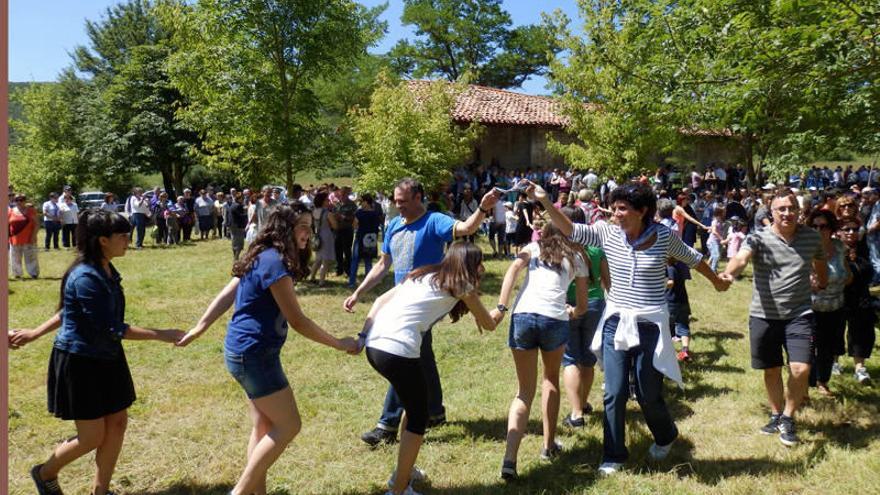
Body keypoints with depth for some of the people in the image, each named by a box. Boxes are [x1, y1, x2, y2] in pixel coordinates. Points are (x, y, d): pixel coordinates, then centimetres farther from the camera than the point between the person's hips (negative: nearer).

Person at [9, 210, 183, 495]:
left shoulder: (106, 271, 3)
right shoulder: (86, 277, -25)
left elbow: (68, 311, 15)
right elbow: (110, 329, -26)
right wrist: (160, 335, -25)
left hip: (106, 359, 8)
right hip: (80, 362, -8)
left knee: (117, 422, 10)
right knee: (93, 437, 4)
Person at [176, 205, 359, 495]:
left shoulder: (263, 256, 11)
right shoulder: (275, 261, -20)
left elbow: (226, 295, 7)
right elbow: (297, 321, -19)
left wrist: (200, 328, 3)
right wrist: (339, 344, -10)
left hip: (250, 351, 10)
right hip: (253, 354, -10)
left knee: (265, 427, 15)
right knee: (289, 425, -1)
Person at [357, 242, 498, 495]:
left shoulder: (422, 274, 26)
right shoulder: (461, 285, 8)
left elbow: (381, 300, 20)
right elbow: (488, 325, 19)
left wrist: (363, 336, 14)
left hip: (374, 346, 8)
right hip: (398, 351, -8)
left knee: (414, 406, 27)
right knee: (419, 418, 11)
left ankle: (403, 471, 40)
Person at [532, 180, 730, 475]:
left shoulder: (664, 236, -6)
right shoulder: (608, 233, -3)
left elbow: (692, 258, 11)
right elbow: (569, 229, -10)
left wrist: (717, 282, 26)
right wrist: (545, 201, -23)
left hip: (650, 325, -2)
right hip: (616, 322, 2)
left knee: (648, 395, 10)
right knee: (614, 394, 4)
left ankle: (666, 437, 42)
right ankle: (613, 456, 21)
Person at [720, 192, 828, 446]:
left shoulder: (812, 237, 1)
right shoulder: (759, 238, -10)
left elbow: (820, 261, 22)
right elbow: (741, 258, -30)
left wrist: (822, 283, 34)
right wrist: (728, 273, -50)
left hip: (799, 314, 1)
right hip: (764, 315, -1)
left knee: (801, 369, -11)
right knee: (772, 370, 13)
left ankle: (788, 418, 13)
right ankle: (776, 415, 35)